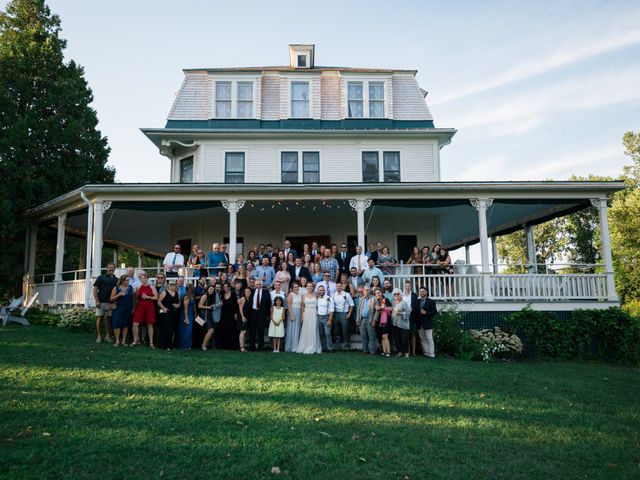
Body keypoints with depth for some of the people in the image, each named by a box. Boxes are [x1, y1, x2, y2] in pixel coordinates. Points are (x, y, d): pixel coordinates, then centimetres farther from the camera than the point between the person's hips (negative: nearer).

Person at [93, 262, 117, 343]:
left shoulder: (116, 280, 12)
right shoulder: (101, 277, 2)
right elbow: (95, 289, -2)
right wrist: (97, 301, -10)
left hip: (111, 303, 3)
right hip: (101, 302, -3)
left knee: (108, 319, 7)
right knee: (99, 318, -1)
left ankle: (107, 336, 12)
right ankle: (99, 336, 5)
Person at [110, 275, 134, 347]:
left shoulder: (131, 288, 8)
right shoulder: (116, 288, 1)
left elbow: (133, 298, 10)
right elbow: (111, 299, 1)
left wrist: (133, 307, 4)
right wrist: (118, 295, -15)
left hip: (128, 310, 2)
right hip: (118, 309, -2)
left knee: (126, 325, 4)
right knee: (117, 324, -8)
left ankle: (123, 340, 12)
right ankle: (117, 341, 1)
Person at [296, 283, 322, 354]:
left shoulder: (315, 295, 4)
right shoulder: (304, 295, 7)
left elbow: (318, 305, 6)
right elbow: (302, 306, 7)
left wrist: (318, 313, -4)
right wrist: (302, 316, 3)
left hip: (314, 314, -1)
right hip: (306, 314, 1)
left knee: (313, 330, 0)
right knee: (306, 330, 3)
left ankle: (313, 347, 9)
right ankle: (305, 347, 12)